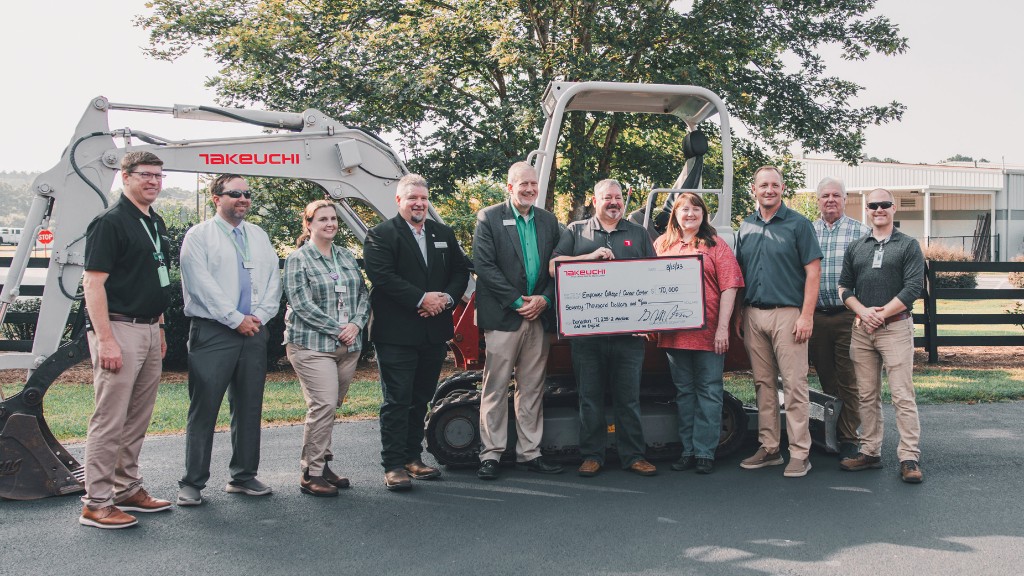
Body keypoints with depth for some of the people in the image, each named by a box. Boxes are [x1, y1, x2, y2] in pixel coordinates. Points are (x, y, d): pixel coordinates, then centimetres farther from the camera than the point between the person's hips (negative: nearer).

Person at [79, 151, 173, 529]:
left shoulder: (156, 223, 16)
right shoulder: (110, 222, -10)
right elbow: (93, 282, -15)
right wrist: (105, 339, -21)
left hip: (149, 331, 9)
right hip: (119, 330, -8)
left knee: (138, 419, 14)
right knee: (110, 420, -4)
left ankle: (128, 489, 25)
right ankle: (96, 503, 3)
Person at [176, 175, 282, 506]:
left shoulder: (259, 237, 17)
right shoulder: (199, 236, 0)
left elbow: (273, 280, 11)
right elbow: (201, 283, -9)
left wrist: (259, 315, -4)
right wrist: (236, 319, -13)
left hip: (254, 332, 5)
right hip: (213, 332, -5)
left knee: (249, 407, 9)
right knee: (204, 409, -3)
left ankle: (243, 476, 19)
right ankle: (193, 483, 5)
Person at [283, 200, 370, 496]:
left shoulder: (346, 257, 15)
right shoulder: (298, 259, -3)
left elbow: (363, 294, 13)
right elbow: (302, 305, -11)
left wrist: (356, 324, -5)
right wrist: (337, 329, -13)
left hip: (348, 346, 6)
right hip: (312, 345, -6)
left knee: (331, 407, 10)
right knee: (323, 406, -12)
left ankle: (322, 464, 21)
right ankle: (311, 474, -2)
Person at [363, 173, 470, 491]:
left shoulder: (444, 234, 15)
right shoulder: (380, 235, -4)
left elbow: (460, 270, 13)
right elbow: (382, 276, -15)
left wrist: (446, 298, -6)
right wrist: (422, 299, -19)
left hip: (434, 333, 6)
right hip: (396, 334, -6)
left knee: (420, 399, 14)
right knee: (397, 401, -3)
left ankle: (413, 458, 24)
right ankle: (394, 465, 3)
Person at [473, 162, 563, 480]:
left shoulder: (548, 221, 14)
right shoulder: (488, 218, -1)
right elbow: (484, 265, -9)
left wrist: (544, 299, -5)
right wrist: (518, 301, -12)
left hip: (539, 316, 5)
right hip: (503, 317, -5)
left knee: (532, 389, 9)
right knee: (496, 388, -1)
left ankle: (529, 453, 16)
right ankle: (491, 454, 5)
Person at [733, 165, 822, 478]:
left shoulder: (798, 224, -1)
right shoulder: (746, 227, 13)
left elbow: (813, 271, -5)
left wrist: (806, 315, -12)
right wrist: (739, 313, 11)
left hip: (787, 314, -5)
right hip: (753, 315, 5)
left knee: (794, 384, -4)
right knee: (763, 384, 10)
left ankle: (800, 453, 1)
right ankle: (769, 448, 18)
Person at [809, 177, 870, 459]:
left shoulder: (861, 232, 1)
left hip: (849, 316, -3)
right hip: (815, 316, 3)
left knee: (848, 381, 0)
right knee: (826, 380, 11)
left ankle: (849, 439, 7)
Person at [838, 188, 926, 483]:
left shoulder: (908, 246, 3)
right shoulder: (855, 248, 15)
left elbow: (913, 287, -6)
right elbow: (844, 286, 11)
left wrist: (881, 314, -11)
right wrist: (863, 312, -6)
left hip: (895, 327, -4)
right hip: (861, 329, 4)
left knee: (903, 396, -6)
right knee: (867, 395, 8)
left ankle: (909, 458, -3)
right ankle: (870, 452, 16)